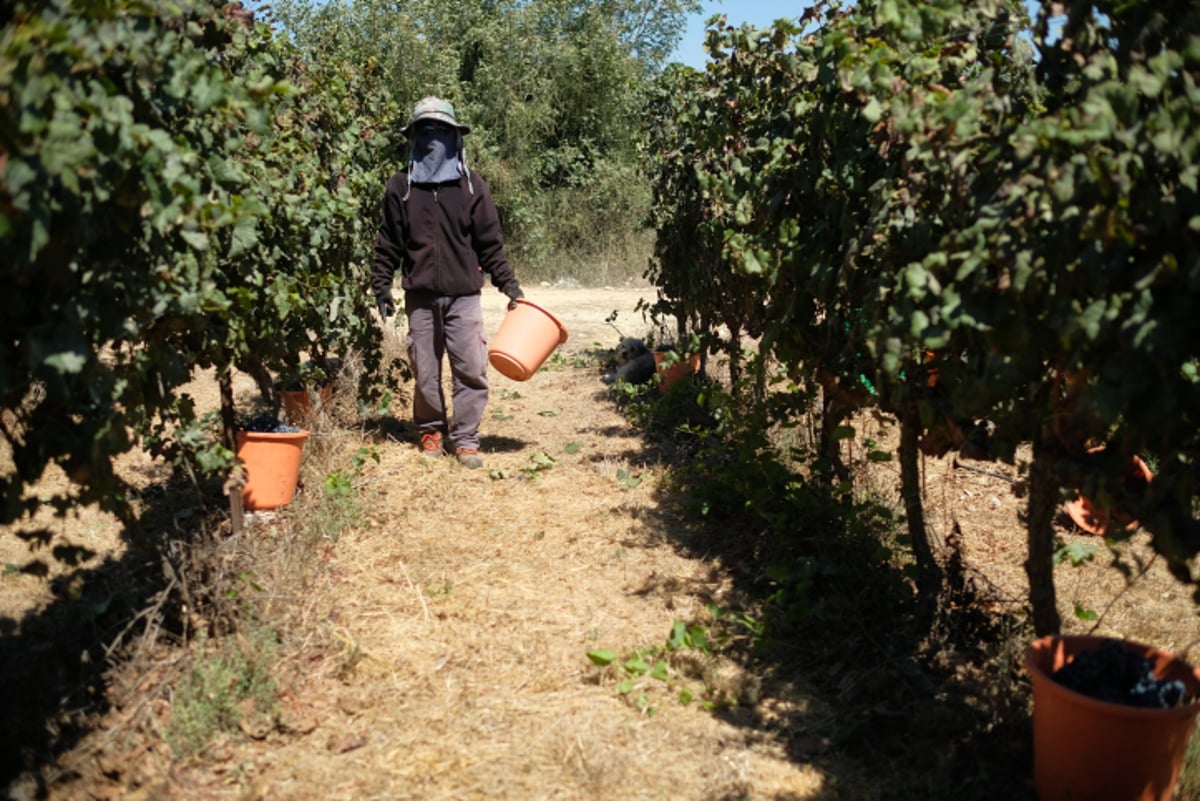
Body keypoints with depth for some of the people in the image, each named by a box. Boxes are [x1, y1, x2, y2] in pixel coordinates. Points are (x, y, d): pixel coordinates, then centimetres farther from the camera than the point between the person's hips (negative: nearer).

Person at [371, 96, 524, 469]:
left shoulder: (471, 185, 6)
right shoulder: (400, 186, 7)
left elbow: (490, 242, 7)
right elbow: (388, 242, 10)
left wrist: (509, 284, 4)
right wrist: (381, 285, 5)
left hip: (464, 294, -1)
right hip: (420, 295, 1)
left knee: (471, 369, -5)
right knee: (425, 372, 5)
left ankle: (465, 439, 4)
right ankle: (431, 431, 23)